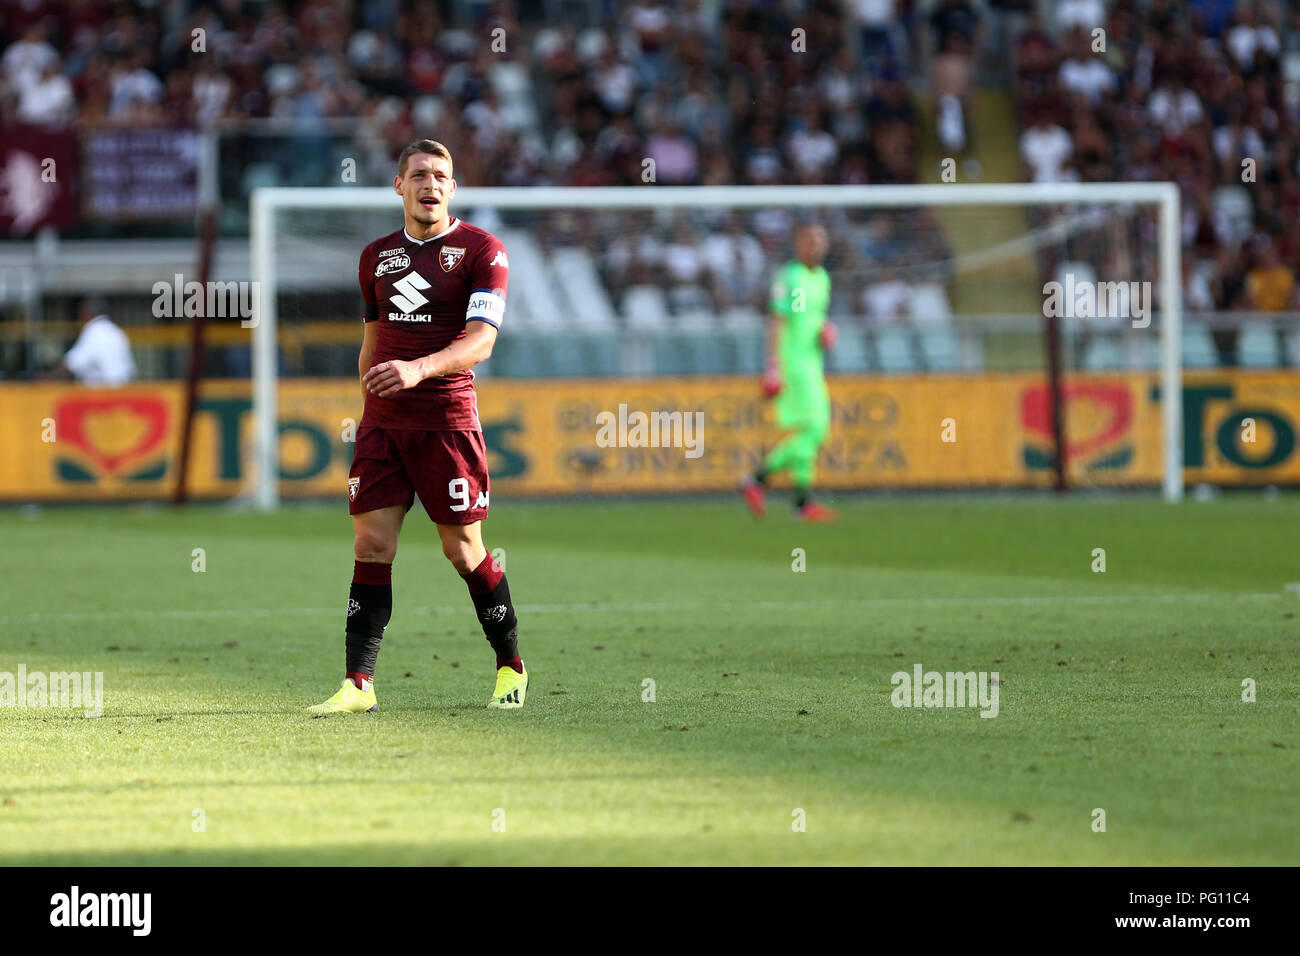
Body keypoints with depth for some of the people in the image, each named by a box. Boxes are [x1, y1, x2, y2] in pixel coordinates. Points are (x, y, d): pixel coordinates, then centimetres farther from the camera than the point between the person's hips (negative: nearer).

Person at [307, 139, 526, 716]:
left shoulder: (480, 251, -4)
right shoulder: (377, 256, 13)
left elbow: (480, 341, -15)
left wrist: (418, 369, -29)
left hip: (447, 421, -4)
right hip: (382, 424, 4)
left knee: (463, 551, 1)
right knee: (371, 546, -4)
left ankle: (511, 667, 19)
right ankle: (358, 684, -6)